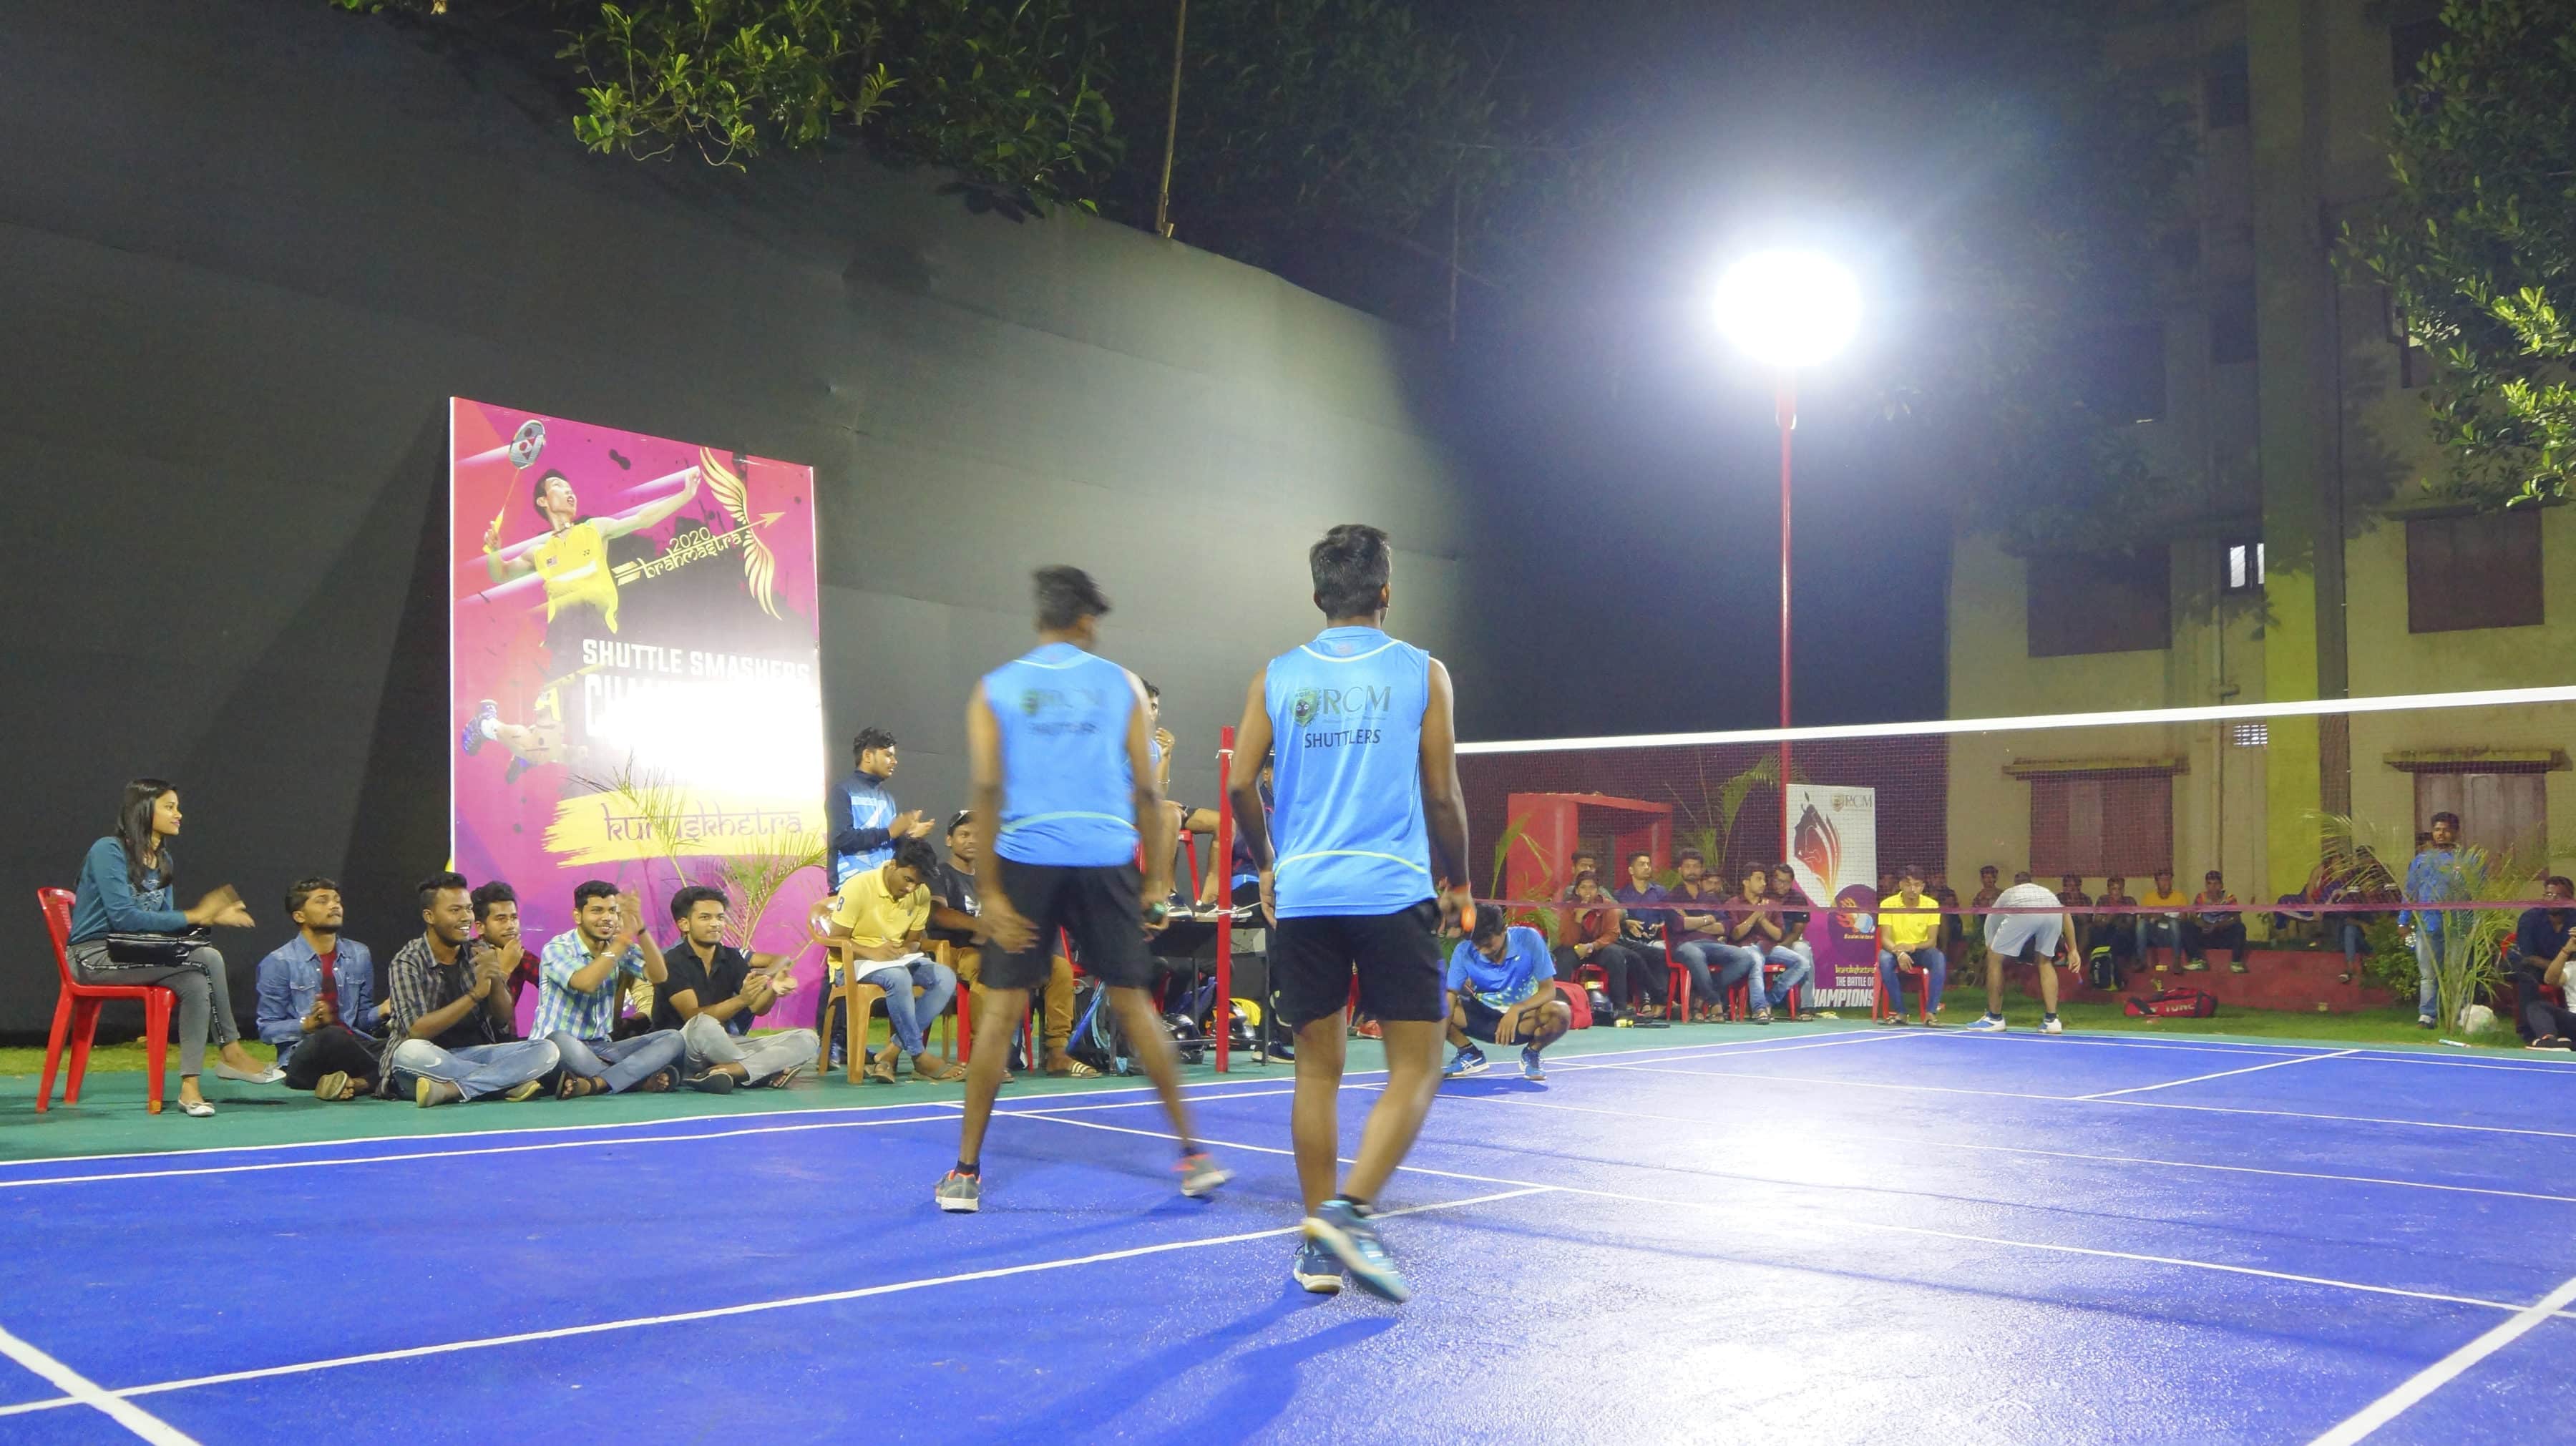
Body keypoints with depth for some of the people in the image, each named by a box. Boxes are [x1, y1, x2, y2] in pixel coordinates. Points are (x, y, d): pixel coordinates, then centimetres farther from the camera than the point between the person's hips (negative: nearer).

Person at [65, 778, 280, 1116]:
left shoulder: (164, 860, 12)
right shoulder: (109, 850, -12)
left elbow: (162, 920, 8)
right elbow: (123, 916, -21)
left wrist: (209, 918, -10)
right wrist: (191, 916, -20)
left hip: (135, 954, 8)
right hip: (95, 956, -8)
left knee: (196, 981, -21)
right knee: (205, 959, -25)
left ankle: (190, 1085, -20)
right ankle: (230, 1052, -20)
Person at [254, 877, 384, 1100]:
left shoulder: (359, 955, 15)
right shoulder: (278, 963, 1)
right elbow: (267, 1029, 0)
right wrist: (308, 1024, -17)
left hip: (355, 1044, 4)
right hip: (303, 1055, -4)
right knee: (331, 1036, -40)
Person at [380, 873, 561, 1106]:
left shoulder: (479, 956, 8)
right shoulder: (407, 963, -6)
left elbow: (503, 1021, 4)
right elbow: (416, 1033, -18)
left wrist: (498, 977, -15)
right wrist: (475, 994, -25)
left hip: (474, 1054, 4)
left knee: (547, 1051, -17)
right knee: (410, 1052, -38)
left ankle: (451, 1089, -29)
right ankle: (507, 1082, -26)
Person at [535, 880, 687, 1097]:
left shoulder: (620, 947, 8)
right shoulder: (557, 949, -8)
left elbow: (659, 976, -8)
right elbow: (586, 983, -28)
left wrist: (641, 930, -21)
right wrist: (624, 937, -29)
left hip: (602, 1048, 6)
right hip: (556, 1046, -6)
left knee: (672, 1039, -13)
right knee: (561, 1042, -41)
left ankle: (594, 1084, -33)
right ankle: (643, 1080, -26)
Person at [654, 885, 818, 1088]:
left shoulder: (732, 958, 12)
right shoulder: (673, 962, -7)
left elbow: (758, 1008, 6)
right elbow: (695, 1018, -18)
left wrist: (774, 988, -16)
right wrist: (741, 999, -31)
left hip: (726, 1045, 6)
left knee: (807, 1039, -7)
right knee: (703, 1026, -40)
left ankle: (732, 1070, -31)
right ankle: (767, 1073, -18)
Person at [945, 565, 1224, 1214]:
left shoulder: (994, 689, 7)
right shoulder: (1122, 685, 8)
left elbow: (986, 790, -3)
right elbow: (1146, 789, 4)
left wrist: (990, 890, -3)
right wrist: (1158, 875, 10)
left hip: (1027, 860, 0)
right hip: (1107, 861, 1)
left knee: (1000, 1008, 4)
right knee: (1133, 1002, 10)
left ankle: (966, 1171, 6)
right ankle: (1193, 1153, 15)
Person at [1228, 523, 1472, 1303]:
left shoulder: (1277, 676, 7)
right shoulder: (1421, 673, 2)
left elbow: (1240, 785, 2)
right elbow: (1442, 794, 2)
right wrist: (1458, 883, 16)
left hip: (1303, 892, 3)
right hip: (1393, 889, -3)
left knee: (1317, 1070, 11)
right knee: (1415, 1068, 3)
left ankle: (1319, 1244, 14)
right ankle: (1350, 1211, -14)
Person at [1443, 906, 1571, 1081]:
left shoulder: (1528, 939, -18)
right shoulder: (1464, 952, -16)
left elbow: (1548, 990, -17)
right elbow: (1450, 996, -18)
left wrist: (1517, 1009, -34)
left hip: (1524, 1016, -1)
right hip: (1484, 1017, 1)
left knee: (1561, 1012, -34)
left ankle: (1531, 1054, -2)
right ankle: (1470, 1055, 1)